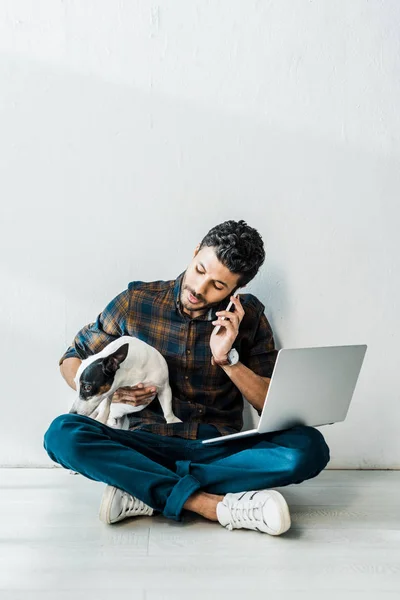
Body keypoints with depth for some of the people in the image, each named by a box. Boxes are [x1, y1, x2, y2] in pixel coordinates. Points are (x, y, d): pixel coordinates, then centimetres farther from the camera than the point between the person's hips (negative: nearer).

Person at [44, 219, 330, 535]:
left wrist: (227, 359, -15)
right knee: (63, 432, -28)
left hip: (220, 450, 1)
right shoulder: (137, 301, 0)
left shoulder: (249, 316, 2)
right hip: (147, 446, 0)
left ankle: (143, 491, -25)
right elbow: (73, 358, 11)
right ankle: (216, 505, -30)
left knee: (310, 447, -27)